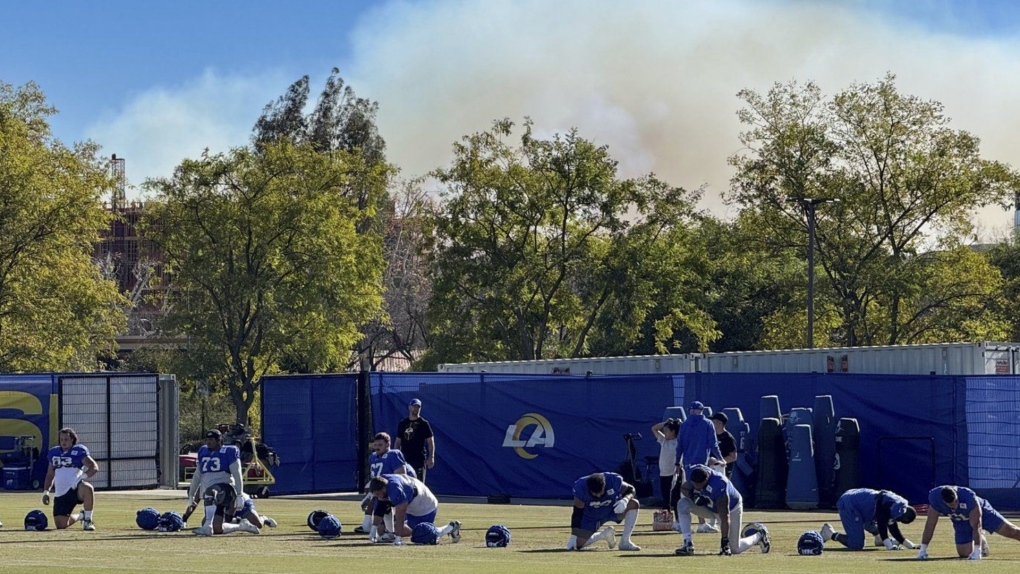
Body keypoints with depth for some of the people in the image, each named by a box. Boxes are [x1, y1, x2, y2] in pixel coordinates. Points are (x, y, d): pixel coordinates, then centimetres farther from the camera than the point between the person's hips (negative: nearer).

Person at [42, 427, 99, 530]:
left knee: (87, 488, -41)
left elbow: (94, 467, -9)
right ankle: (80, 516, 30)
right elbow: (50, 475, 24)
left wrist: (82, 477, -24)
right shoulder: (54, 452, 15)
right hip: (60, 494, 5)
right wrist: (46, 492, 14)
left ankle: (88, 520, -21)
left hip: (76, 488, -5)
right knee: (60, 525, -4)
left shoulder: (79, 451, 0)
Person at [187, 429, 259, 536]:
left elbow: (237, 475, -5)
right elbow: (197, 476, 27)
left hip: (224, 486, -7)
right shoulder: (203, 452, 18)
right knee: (217, 529, -3)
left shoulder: (228, 452, 1)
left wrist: (239, 495, -13)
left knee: (210, 492, -41)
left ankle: (207, 526, -44)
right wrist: (191, 495, 28)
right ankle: (242, 526, 21)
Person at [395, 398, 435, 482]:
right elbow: (398, 442, 16)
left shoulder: (424, 423, 2)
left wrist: (431, 457, -12)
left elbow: (430, 442, -1)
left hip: (419, 459, -3)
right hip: (405, 459, 3)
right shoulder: (402, 423, 12)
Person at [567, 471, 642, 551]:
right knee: (578, 545, -15)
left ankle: (625, 542, -18)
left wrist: (625, 500, -35)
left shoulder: (614, 481, -30)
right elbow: (577, 513, -23)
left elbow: (630, 490, -11)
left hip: (613, 509, 1)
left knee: (633, 504, -27)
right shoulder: (581, 487, -31)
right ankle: (604, 534, 15)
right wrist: (573, 537, -25)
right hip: (591, 517, -1)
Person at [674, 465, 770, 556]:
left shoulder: (719, 486, -41)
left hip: (731, 509, -6)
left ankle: (759, 535, 25)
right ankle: (688, 544, -16)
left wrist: (725, 540, -40)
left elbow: (724, 516, -38)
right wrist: (693, 496, -30)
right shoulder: (693, 471, -25)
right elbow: (683, 489, -7)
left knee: (735, 549, -5)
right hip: (709, 507, 6)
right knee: (682, 504, -21)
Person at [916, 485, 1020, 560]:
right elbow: (930, 524, -21)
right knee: (964, 553, -2)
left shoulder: (969, 497, -40)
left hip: (981, 511, -3)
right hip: (961, 522, 3)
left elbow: (976, 526, -35)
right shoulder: (934, 498, -31)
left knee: (1011, 531, -12)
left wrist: (977, 551, -39)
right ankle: (981, 542, 29)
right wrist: (923, 549, -21)